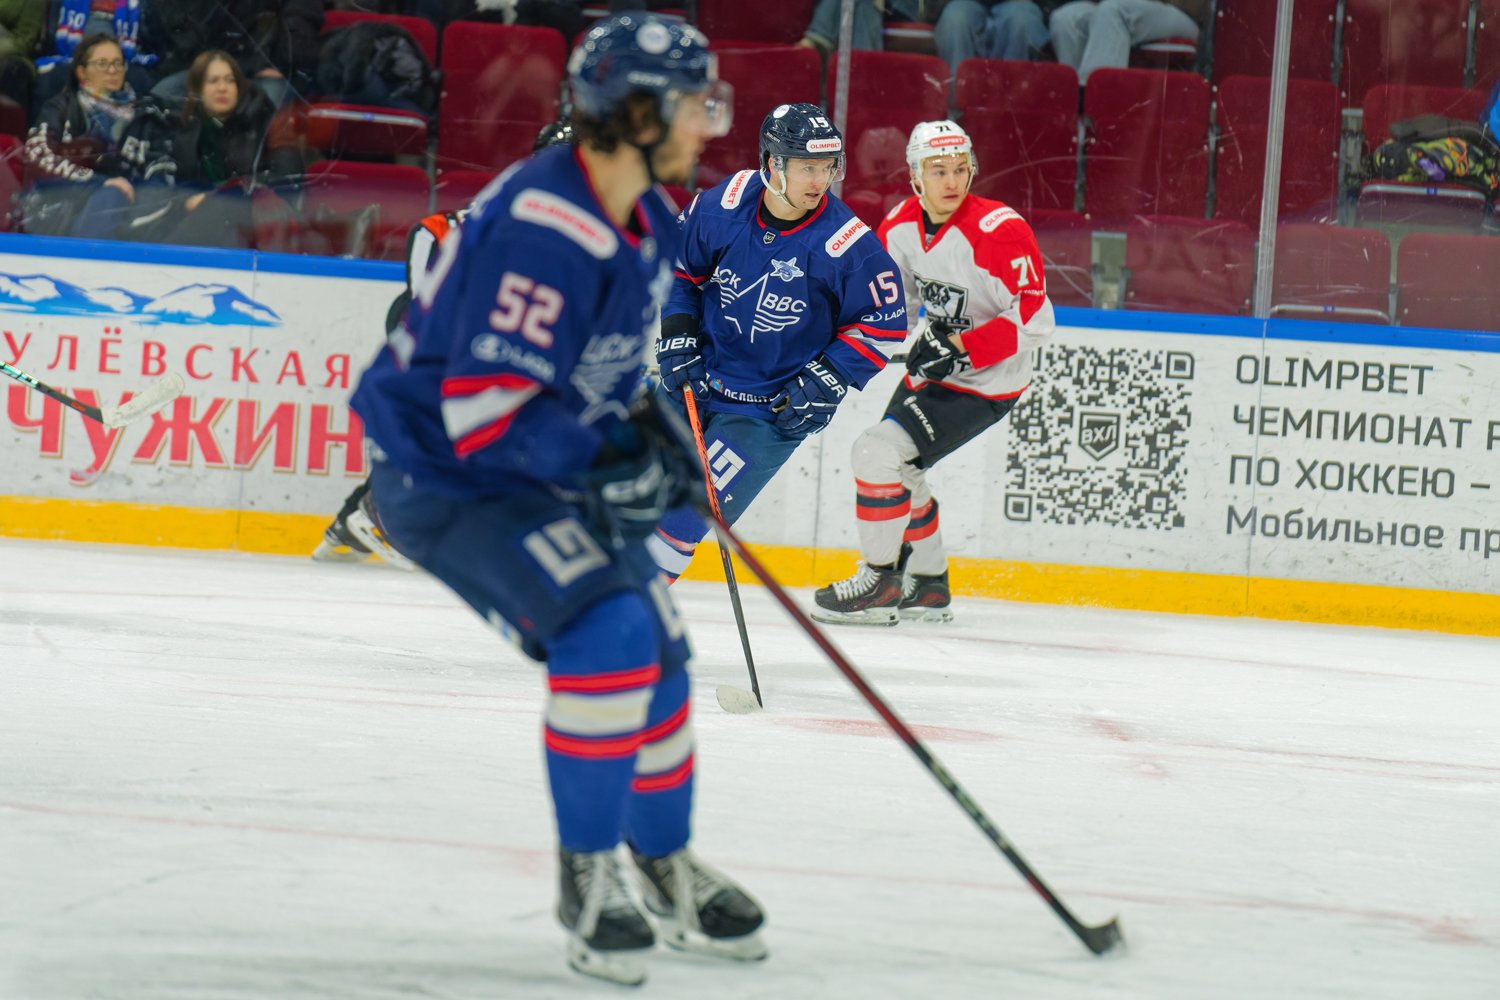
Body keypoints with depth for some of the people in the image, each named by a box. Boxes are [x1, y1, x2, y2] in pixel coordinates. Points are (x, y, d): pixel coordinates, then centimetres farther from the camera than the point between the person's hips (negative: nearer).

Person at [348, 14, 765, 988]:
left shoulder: (648, 222, 3)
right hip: (440, 473, -10)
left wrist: (653, 423, 7)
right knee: (609, 631, -23)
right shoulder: (544, 229, -29)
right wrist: (609, 464, -30)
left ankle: (664, 864, 31)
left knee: (657, 643, 11)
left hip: (540, 466, 10)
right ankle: (589, 874, -8)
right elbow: (482, 404, -32)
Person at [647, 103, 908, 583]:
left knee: (696, 505, -12)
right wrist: (677, 341, -2)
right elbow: (678, 269, 6)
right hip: (696, 377, 4)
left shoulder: (849, 246, -21)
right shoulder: (721, 206, -12)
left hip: (776, 407, -3)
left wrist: (827, 382, -15)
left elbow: (884, 323, -9)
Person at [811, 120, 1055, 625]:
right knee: (896, 467, 18)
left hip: (986, 382, -9)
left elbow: (1034, 318, -26)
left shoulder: (998, 231, -26)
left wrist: (961, 349, -29)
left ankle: (879, 585, -4)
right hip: (932, 371, 9)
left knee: (879, 453, -17)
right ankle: (928, 586, 36)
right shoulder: (900, 226, -3)